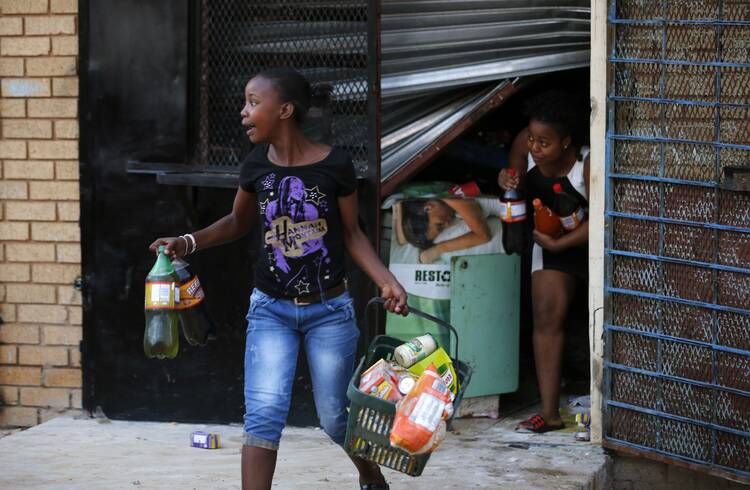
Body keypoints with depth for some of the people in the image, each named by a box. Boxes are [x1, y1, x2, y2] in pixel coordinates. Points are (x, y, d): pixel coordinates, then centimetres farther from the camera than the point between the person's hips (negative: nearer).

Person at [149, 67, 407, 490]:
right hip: (271, 311, 2)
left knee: (334, 418, 10)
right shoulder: (257, 166, -3)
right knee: (264, 415, -12)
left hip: (329, 311, -2)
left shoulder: (335, 165, -12)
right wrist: (188, 242, 1)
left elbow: (352, 234, 0)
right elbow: (239, 222, 15)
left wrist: (387, 281, -13)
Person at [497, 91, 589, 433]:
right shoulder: (524, 145, -18)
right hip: (550, 237, 4)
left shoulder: (588, 164, -32)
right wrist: (508, 183, -22)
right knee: (546, 317, -4)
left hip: (587, 237, -4)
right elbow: (518, 182, 1)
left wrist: (556, 245, -23)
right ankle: (549, 412, -4)